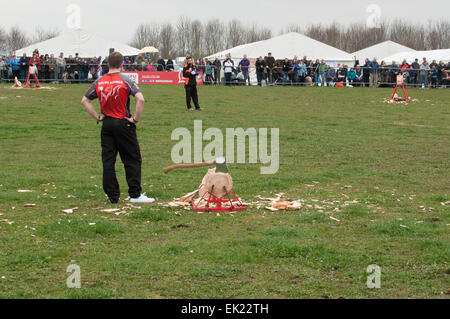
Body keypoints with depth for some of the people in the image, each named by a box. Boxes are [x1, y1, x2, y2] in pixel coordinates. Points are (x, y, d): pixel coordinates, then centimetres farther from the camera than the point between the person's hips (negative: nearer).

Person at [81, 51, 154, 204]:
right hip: (123, 124, -4)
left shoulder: (99, 82, 3)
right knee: (132, 159, 4)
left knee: (108, 161, 7)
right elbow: (140, 99, -20)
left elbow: (85, 101, 6)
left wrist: (97, 117, 8)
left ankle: (113, 196, 8)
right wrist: (136, 118, -9)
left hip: (106, 124, 4)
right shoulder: (125, 81, -9)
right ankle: (135, 194, 2)